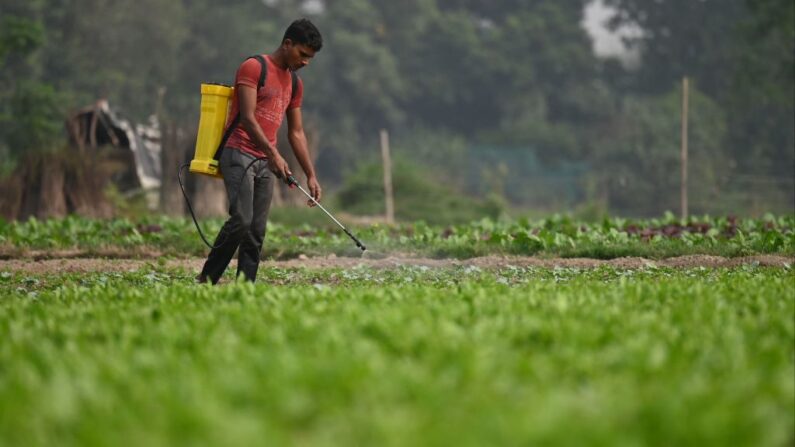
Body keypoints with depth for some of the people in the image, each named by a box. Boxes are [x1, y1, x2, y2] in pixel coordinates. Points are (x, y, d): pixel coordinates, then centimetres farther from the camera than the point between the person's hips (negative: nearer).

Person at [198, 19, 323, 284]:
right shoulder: (254, 68, -7)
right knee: (241, 220, -18)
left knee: (257, 230, 1)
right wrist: (274, 154, -23)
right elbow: (247, 118, -15)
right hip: (239, 155, -8)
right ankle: (206, 279, -9)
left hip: (266, 162, 8)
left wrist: (311, 176, 14)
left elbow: (296, 133, 20)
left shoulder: (294, 83, 17)